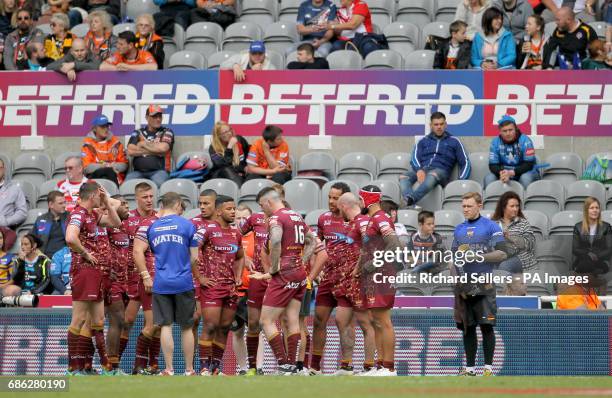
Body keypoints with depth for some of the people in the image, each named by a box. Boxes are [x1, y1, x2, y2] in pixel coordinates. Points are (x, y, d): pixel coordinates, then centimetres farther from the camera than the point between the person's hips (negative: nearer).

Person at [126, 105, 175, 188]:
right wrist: (154, 151, -2)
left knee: (159, 181, -37)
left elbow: (163, 148, -8)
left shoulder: (166, 132, 12)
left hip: (159, 171, -2)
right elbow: (130, 151, 0)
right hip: (139, 171, 2)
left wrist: (144, 144, 5)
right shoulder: (138, 133, 17)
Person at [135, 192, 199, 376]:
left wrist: (145, 276, 1)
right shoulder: (187, 225, 0)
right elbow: (194, 258, 1)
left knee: (166, 326, 3)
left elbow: (137, 252, -6)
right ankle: (189, 370, 15)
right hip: (184, 283, -1)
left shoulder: (149, 226, 4)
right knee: (186, 327, 9)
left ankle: (169, 370, 1)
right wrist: (194, 276, 18)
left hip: (160, 284, 1)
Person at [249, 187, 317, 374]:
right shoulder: (297, 216, 16)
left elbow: (276, 242, -28)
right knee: (292, 321, 8)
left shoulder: (276, 218, -10)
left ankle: (284, 365, -10)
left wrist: (272, 271, -19)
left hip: (284, 275, -8)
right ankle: (292, 365, 7)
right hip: (300, 274, 8)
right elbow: (312, 242, 25)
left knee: (267, 321, -4)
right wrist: (301, 262, 17)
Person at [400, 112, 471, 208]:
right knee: (403, 177, -32)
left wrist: (461, 181, -4)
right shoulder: (423, 141, 26)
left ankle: (410, 199, -64)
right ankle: (410, 201, -60)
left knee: (432, 176, -42)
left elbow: (465, 163, 15)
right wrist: (419, 170, -14)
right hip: (422, 169, 3)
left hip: (440, 170, -3)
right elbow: (415, 159, 10)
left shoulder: (453, 141, 21)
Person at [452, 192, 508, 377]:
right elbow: (453, 255, 24)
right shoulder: (459, 229, 17)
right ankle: (469, 368, 13)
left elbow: (502, 254, -7)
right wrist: (456, 259, 2)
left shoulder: (490, 226, 0)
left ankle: (488, 367, -2)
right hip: (463, 285, 5)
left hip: (484, 285, -5)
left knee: (486, 326, -7)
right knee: (467, 328, 7)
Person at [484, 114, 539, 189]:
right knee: (489, 178, -22)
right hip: (505, 173, 3)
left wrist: (511, 173, -32)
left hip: (523, 172, -3)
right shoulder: (495, 142, -6)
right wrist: (502, 172, -30)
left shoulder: (525, 141, -16)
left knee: (526, 178, -35)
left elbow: (529, 164, -18)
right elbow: (493, 165, -7)